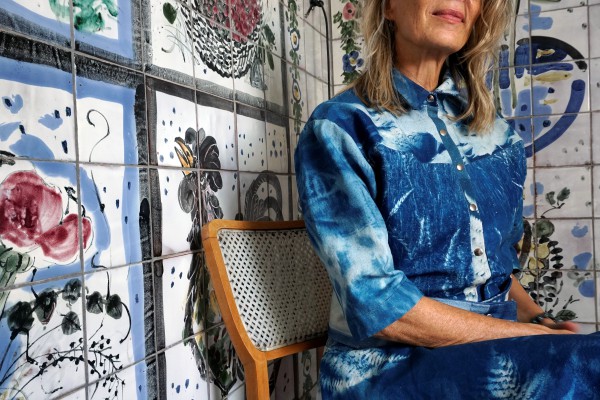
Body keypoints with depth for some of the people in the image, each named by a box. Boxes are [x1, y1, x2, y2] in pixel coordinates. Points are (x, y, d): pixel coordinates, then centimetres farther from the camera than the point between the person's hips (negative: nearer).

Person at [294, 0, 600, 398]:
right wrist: (538, 337, -13)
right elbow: (378, 306, -16)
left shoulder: (500, 136, 8)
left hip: (501, 353, 6)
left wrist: (541, 319, -3)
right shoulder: (337, 128, -10)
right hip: (389, 367, -5)